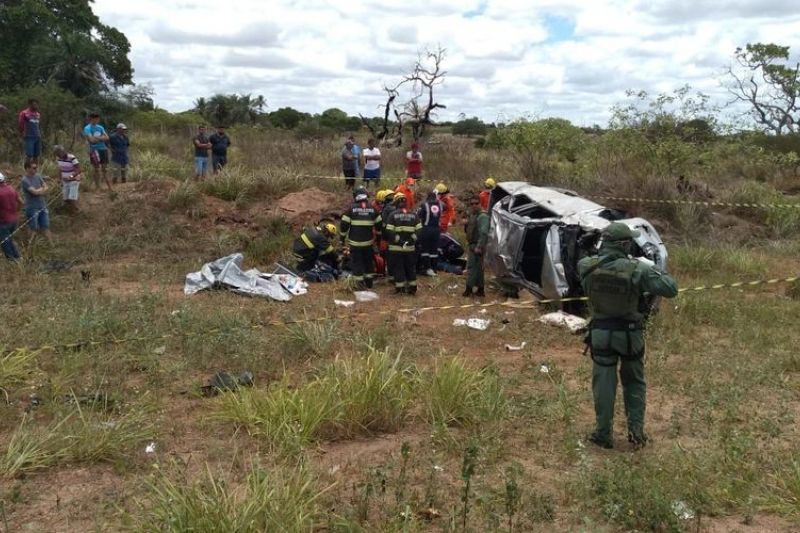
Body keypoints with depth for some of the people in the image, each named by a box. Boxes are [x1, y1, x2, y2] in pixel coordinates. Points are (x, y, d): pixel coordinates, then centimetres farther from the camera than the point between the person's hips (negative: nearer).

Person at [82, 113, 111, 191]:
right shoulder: (87, 128, -6)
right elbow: (92, 139, -16)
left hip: (103, 149, 5)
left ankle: (109, 186, 8)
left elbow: (107, 137, 4)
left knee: (104, 168, 7)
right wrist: (102, 138, -3)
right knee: (96, 168, 1)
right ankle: (97, 186, 8)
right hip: (94, 149, -5)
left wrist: (97, 138, -10)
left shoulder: (100, 127, 12)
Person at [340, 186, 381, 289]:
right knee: (369, 261, 17)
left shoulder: (352, 208, -7)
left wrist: (342, 238, 4)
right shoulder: (372, 209, 2)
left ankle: (359, 283, 1)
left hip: (355, 242, -3)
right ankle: (369, 282, 26)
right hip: (368, 242, 3)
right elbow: (379, 224, 7)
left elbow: (344, 224, -7)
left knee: (356, 262, 4)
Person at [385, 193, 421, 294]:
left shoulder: (393, 215, -7)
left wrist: (396, 240, -4)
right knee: (411, 267, 15)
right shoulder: (413, 214, 4)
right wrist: (413, 240, 3)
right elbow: (419, 230, 0)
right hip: (410, 247, 3)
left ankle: (399, 288, 4)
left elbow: (389, 232, -13)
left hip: (396, 248, -3)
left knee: (398, 268, 4)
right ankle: (412, 288, 19)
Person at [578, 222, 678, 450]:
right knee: (634, 382, 19)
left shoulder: (587, 266, -13)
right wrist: (653, 268, 0)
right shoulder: (637, 270, -20)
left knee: (603, 384, 11)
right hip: (630, 334, -1)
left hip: (600, 333, 1)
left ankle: (603, 434, 18)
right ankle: (636, 430, 20)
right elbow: (671, 289, -14)